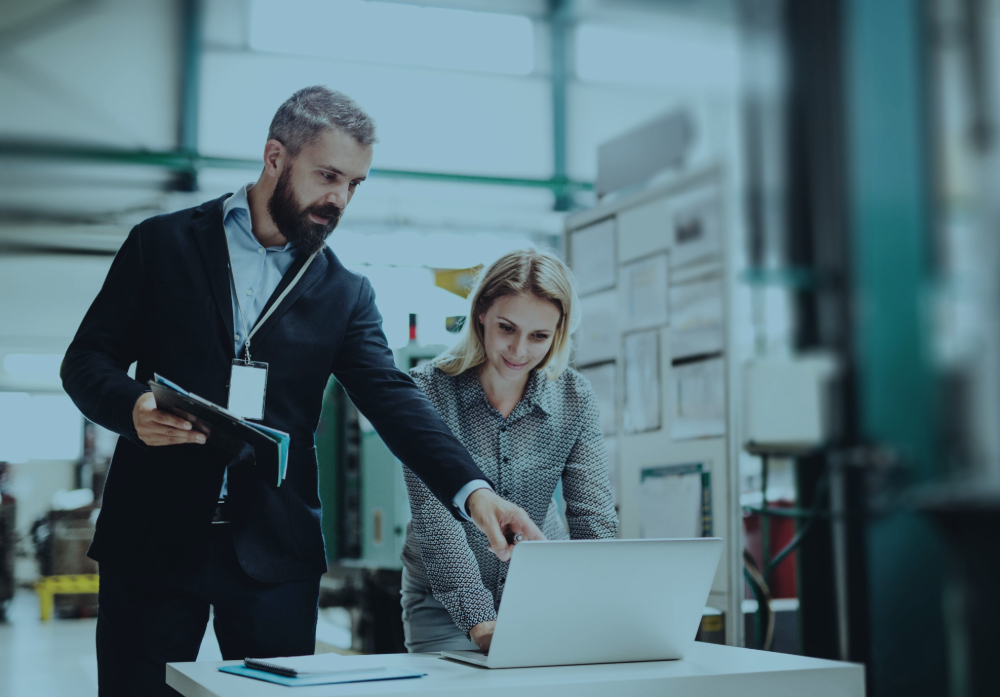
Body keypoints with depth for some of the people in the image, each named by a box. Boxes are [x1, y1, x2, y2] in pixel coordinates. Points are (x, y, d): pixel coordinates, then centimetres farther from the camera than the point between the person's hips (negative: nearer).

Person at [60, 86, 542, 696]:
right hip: (154, 537, -1)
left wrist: (472, 489, -20)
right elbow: (87, 358, 6)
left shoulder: (346, 294, 9)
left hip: (275, 552, 1)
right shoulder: (162, 245, 5)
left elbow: (394, 399, -3)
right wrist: (132, 408, -17)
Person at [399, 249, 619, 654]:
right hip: (445, 602, -2)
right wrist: (479, 620, -35)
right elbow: (435, 517, -23)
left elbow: (594, 517, -10)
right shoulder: (427, 391, -15)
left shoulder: (575, 397, -6)